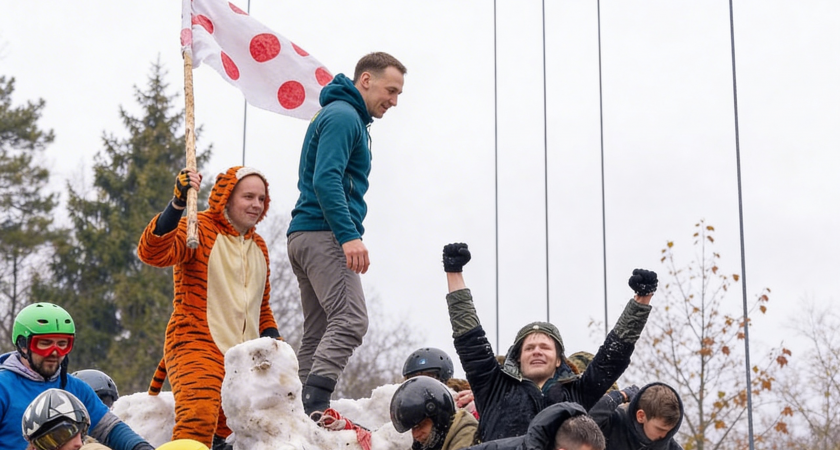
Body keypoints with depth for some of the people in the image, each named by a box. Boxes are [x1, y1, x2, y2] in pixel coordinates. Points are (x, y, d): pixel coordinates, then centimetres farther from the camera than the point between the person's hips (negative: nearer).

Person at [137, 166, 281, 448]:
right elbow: (152, 253, -24)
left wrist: (272, 337, 12)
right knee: (198, 424, -29)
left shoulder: (259, 246, 20)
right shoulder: (199, 229, -3)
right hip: (197, 348, -8)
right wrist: (177, 204, -35)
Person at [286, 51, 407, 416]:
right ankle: (313, 408, -28)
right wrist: (349, 235, -26)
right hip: (324, 234, -11)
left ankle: (303, 413, 4)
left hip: (305, 235, 11)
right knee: (350, 320, -20)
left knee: (317, 331, 7)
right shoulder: (343, 115, -7)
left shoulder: (346, 117, 25)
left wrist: (346, 233, 23)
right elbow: (325, 180, -20)